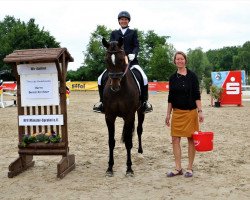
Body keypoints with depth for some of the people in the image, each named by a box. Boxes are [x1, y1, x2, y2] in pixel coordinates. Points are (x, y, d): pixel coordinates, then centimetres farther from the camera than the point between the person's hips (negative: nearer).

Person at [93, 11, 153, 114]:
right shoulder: (114, 33, 16)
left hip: (131, 61, -1)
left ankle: (144, 102, -6)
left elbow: (136, 46, 3)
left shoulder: (133, 32, 13)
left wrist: (133, 54, -19)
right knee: (101, 79, -12)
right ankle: (102, 101, 4)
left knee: (143, 78, -23)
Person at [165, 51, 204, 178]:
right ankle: (178, 168, 12)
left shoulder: (192, 76, -4)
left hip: (190, 111, -3)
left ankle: (190, 168, 15)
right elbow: (170, 97, 9)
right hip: (177, 112, 4)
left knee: (191, 139, 4)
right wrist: (168, 114, 8)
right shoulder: (172, 77, 6)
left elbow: (197, 95, -5)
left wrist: (200, 111, -13)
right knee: (175, 140, 2)